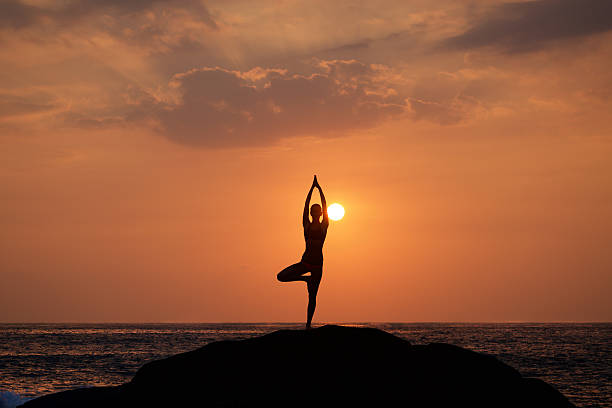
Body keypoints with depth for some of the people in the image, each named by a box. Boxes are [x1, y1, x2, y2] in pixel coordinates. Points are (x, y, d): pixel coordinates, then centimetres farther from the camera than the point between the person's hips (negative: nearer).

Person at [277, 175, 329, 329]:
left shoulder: (324, 226, 2)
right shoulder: (307, 225, 5)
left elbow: (325, 206, -4)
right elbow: (306, 204, 0)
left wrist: (320, 189, -6)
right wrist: (312, 188, -3)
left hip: (317, 264, -2)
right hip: (305, 261, 2)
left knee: (312, 296, -1)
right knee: (281, 276, -12)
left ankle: (308, 325, 2)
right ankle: (306, 279, 7)